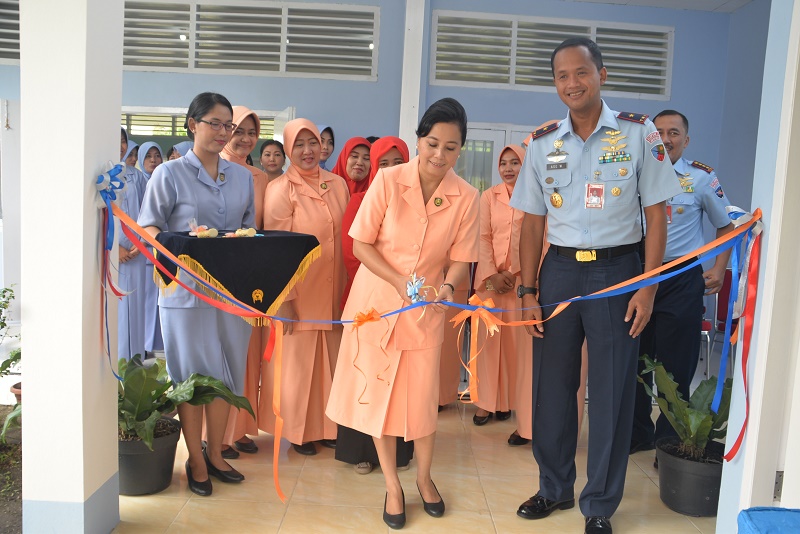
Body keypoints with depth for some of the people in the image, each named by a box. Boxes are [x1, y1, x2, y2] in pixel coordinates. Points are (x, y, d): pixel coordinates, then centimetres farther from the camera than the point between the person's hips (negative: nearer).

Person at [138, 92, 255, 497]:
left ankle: (215, 454, 28)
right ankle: (196, 460, 22)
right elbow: (149, 228, -2)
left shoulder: (242, 176, 11)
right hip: (186, 288, -4)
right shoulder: (169, 174, -2)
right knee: (192, 375, 5)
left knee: (225, 373, 11)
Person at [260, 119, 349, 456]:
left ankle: (327, 426, 27)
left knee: (330, 359, 11)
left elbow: (347, 237, 11)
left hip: (333, 291, 4)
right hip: (299, 293, -4)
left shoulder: (338, 185, 7)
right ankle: (299, 432, 22)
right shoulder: (281, 189, -7)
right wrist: (284, 298, -15)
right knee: (298, 360, 6)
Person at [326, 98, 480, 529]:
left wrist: (447, 286, -25)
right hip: (378, 301, -1)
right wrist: (399, 282, -22)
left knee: (423, 397, 9)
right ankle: (392, 486, 27)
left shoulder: (466, 197, -9)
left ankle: (424, 477, 35)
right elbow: (361, 244, -10)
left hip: (426, 309, 1)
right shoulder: (388, 180, -14)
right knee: (379, 394, 7)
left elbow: (461, 258, -3)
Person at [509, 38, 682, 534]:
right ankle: (555, 488, 31)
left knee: (612, 391, 4)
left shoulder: (639, 133, -3)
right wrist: (528, 291, 1)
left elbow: (657, 214, -3)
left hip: (617, 270, -2)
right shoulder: (543, 143, 4)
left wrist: (647, 288, -9)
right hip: (558, 270, 3)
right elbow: (532, 222, 6)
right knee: (551, 385, 10)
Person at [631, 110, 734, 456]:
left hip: (682, 280, -2)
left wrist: (719, 270, -2)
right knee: (634, 360, 11)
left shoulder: (701, 178, -1)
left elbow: (726, 227, 10)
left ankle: (670, 441, 19)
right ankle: (638, 434, 28)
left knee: (674, 366, 3)